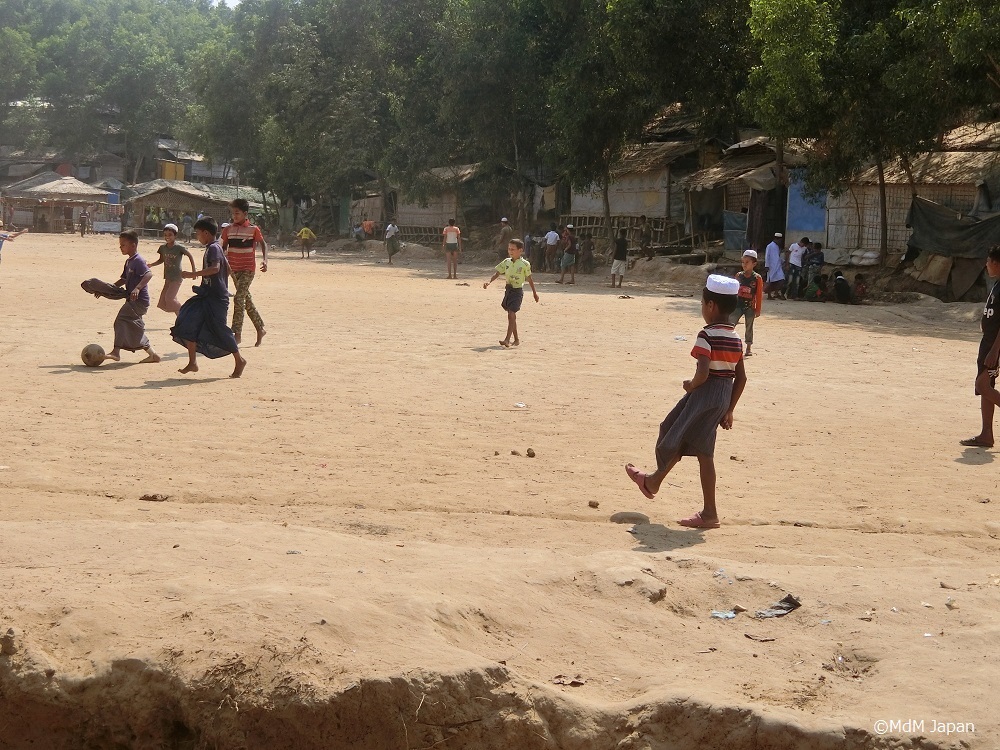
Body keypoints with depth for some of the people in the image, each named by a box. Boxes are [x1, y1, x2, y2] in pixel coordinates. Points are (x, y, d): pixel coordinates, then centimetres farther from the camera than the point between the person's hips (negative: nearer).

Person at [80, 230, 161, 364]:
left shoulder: (138, 261, -15)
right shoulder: (129, 262, 16)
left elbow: (149, 274, -32)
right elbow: (123, 280, 28)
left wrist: (137, 288, -44)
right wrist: (103, 290, 26)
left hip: (139, 300, -10)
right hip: (132, 300, 10)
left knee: (121, 320, -19)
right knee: (135, 328, 15)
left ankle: (116, 352, -21)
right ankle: (152, 354, 24)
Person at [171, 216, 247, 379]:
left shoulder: (213, 248, -14)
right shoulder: (213, 248, 15)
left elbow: (215, 268, -31)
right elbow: (227, 269, 24)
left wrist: (193, 274, -30)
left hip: (216, 298, -10)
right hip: (207, 296, 10)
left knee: (220, 330, -3)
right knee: (189, 325, 1)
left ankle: (239, 360, 12)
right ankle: (192, 363, 2)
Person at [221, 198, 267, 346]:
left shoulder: (253, 229, -6)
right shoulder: (228, 229, 6)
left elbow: (263, 243, 4)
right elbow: (224, 247, 17)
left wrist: (264, 259, -8)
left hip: (248, 269, -6)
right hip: (234, 269, 6)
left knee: (239, 297, -17)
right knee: (246, 299, 12)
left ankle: (237, 333, -15)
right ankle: (260, 329, 24)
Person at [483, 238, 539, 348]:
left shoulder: (525, 264, -8)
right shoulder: (506, 262, 6)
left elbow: (529, 279, 1)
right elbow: (497, 273, 8)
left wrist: (534, 293, 8)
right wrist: (489, 282, -8)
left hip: (517, 291, -6)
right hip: (508, 289, 6)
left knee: (511, 314, -16)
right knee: (511, 315, 11)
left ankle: (507, 339, -20)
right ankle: (516, 339, 21)